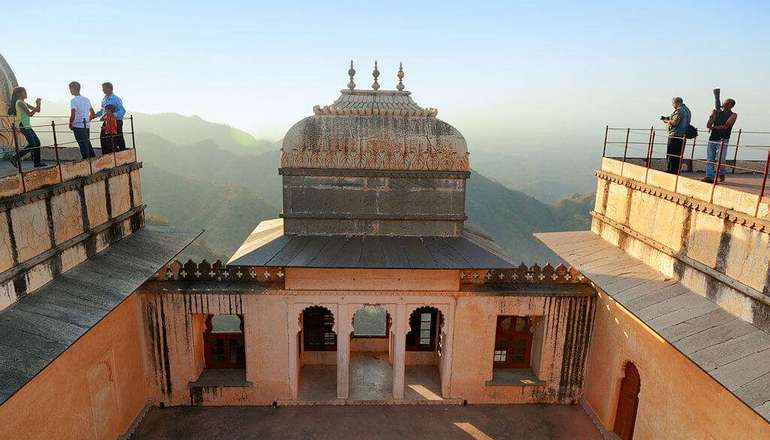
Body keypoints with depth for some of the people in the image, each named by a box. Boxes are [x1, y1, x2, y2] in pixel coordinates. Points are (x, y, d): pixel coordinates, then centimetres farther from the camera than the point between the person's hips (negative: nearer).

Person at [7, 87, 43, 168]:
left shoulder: (24, 103, 18)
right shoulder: (19, 102, -10)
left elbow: (37, 110, 18)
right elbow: (30, 114, -18)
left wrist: (38, 104, 0)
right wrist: (37, 105, -13)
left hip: (27, 126, 9)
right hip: (23, 126, -9)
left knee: (37, 142, 5)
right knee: (32, 144, -13)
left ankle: (37, 162, 7)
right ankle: (15, 158, -5)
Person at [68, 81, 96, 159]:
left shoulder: (74, 100, -12)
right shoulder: (86, 99, 10)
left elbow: (73, 115, -19)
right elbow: (92, 113, 16)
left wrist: (70, 124, -6)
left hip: (78, 126, -7)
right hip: (87, 126, 7)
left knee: (83, 145, -2)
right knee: (88, 143, 17)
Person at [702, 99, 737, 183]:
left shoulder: (733, 115, 4)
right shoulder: (718, 113, 18)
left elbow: (725, 126, -9)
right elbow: (708, 125, 9)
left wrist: (713, 127, -3)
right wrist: (712, 116, -3)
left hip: (723, 140, -4)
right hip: (712, 139, 5)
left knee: (720, 160, -8)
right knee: (710, 159, -2)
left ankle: (722, 174, 15)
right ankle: (710, 177, -2)